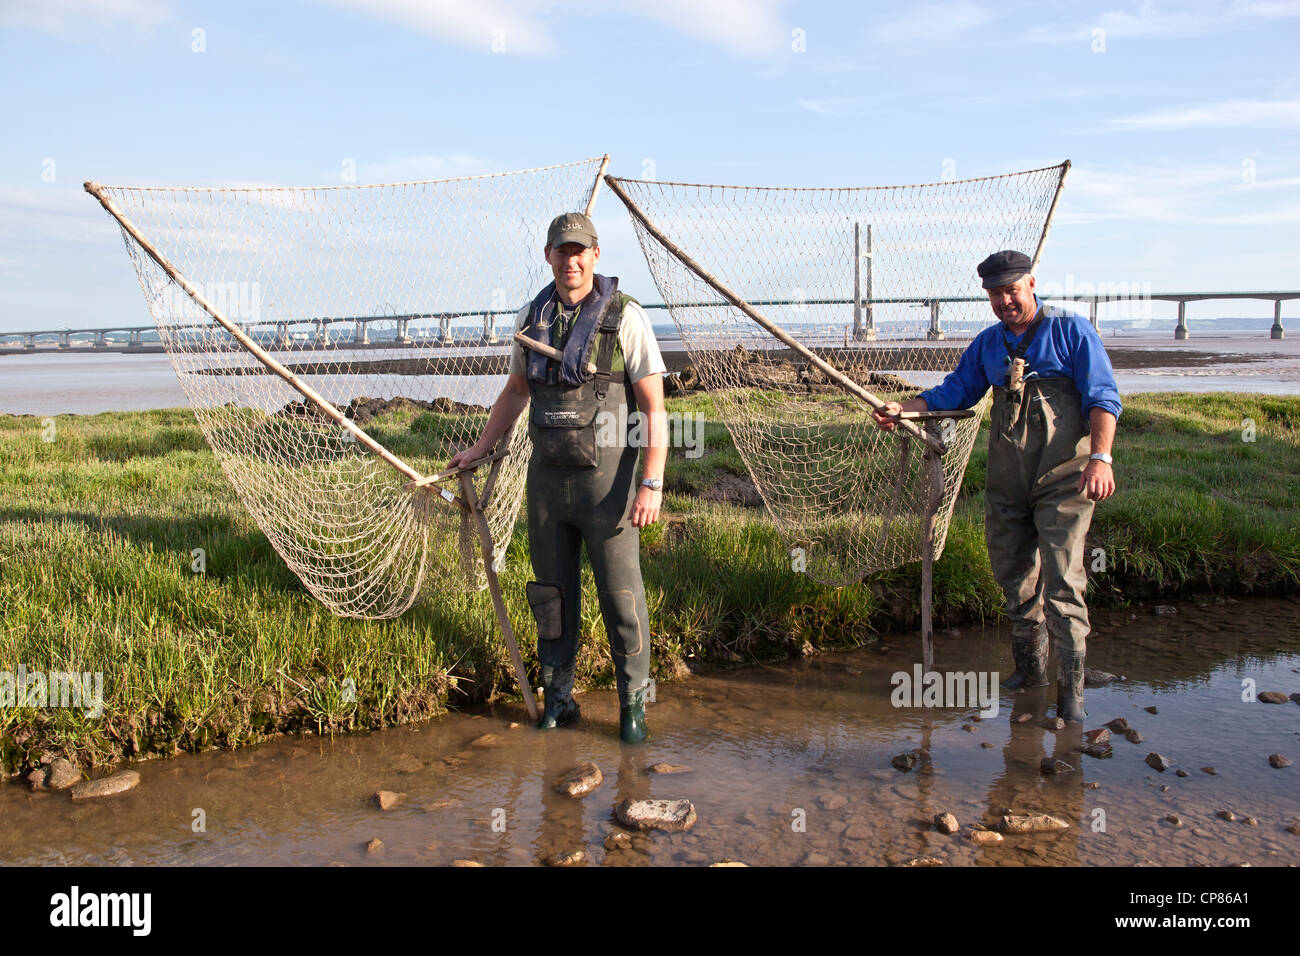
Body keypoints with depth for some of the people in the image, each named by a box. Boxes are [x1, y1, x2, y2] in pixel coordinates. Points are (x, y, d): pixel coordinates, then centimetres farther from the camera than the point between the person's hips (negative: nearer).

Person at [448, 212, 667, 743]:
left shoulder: (624, 318, -7)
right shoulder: (532, 318, 8)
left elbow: (654, 408, -10)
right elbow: (516, 390, 24)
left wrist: (652, 484, -18)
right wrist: (481, 449, 25)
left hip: (606, 475, -5)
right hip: (546, 475, 5)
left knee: (620, 593, 2)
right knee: (552, 592, 13)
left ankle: (633, 703, 18)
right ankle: (557, 698, 28)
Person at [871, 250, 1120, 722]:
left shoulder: (1069, 330, -2)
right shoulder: (988, 343, 14)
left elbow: (1102, 396, -8)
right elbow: (955, 390, 22)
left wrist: (1100, 457, -21)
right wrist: (902, 408, 7)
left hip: (1062, 480, -5)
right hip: (1006, 483, 6)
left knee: (1062, 583, -9)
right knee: (1014, 578, 11)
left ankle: (1071, 690, -1)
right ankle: (1029, 668, 28)